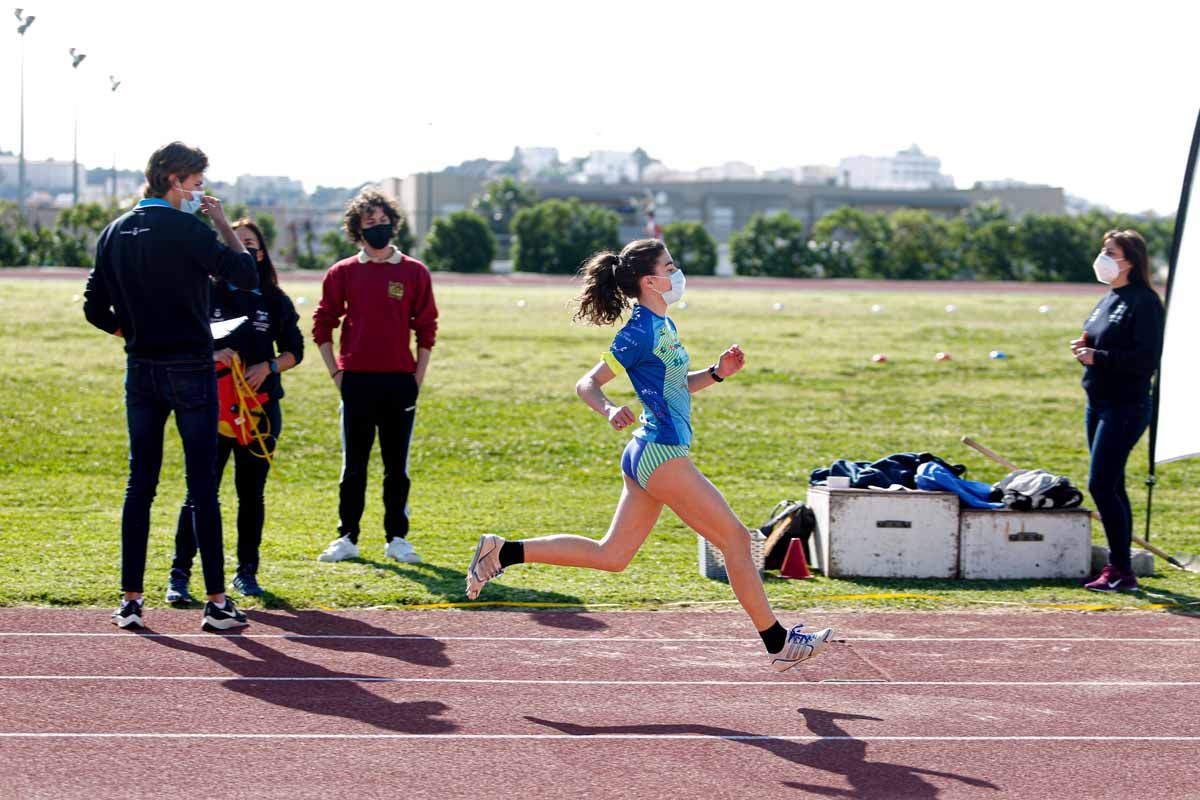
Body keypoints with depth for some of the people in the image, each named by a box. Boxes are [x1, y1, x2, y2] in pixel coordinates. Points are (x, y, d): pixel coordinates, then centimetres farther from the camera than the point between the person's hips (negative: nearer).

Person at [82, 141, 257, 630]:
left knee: (139, 484, 9)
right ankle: (216, 602, -1)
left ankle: (130, 599, 8)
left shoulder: (115, 232, 7)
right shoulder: (186, 229, -12)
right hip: (190, 371, -6)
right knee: (203, 487, -2)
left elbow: (95, 309, 9)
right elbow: (247, 275, -11)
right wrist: (223, 223, -2)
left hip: (140, 370, 6)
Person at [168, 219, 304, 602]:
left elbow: (294, 351, 11)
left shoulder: (275, 300, 7)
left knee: (252, 493, 9)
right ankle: (179, 574, -2)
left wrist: (268, 367, -7)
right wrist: (210, 354, -18)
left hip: (261, 408, 2)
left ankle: (247, 572, 20)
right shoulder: (205, 291, 1)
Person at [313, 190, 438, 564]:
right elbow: (322, 324, 8)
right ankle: (347, 538, 10)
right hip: (356, 380, 0)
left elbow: (426, 328, 6)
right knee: (353, 466, 4)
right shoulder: (343, 273, 5)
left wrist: (418, 377, 1)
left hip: (399, 381, 0)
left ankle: (396, 538, 12)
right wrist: (336, 372, 1)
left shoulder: (414, 272, 4)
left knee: (397, 466, 5)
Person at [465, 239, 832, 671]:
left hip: (648, 454, 10)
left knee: (610, 555, 12)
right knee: (735, 538, -2)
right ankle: (779, 643, 5)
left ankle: (502, 552, 12)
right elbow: (587, 384, -12)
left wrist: (716, 373, 10)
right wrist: (610, 410, -32)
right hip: (662, 453, -10)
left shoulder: (664, 326, 14)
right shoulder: (640, 331, -13)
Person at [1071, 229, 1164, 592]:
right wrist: (1085, 348, 6)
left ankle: (1122, 572, -7)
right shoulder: (1109, 299, 14)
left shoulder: (1143, 302, -13)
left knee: (1101, 485, -13)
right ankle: (1118, 566, 19)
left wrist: (1099, 357, -21)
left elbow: (1146, 358, -20)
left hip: (1125, 408, -9)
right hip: (1098, 405, 9)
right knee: (1111, 488, 12)